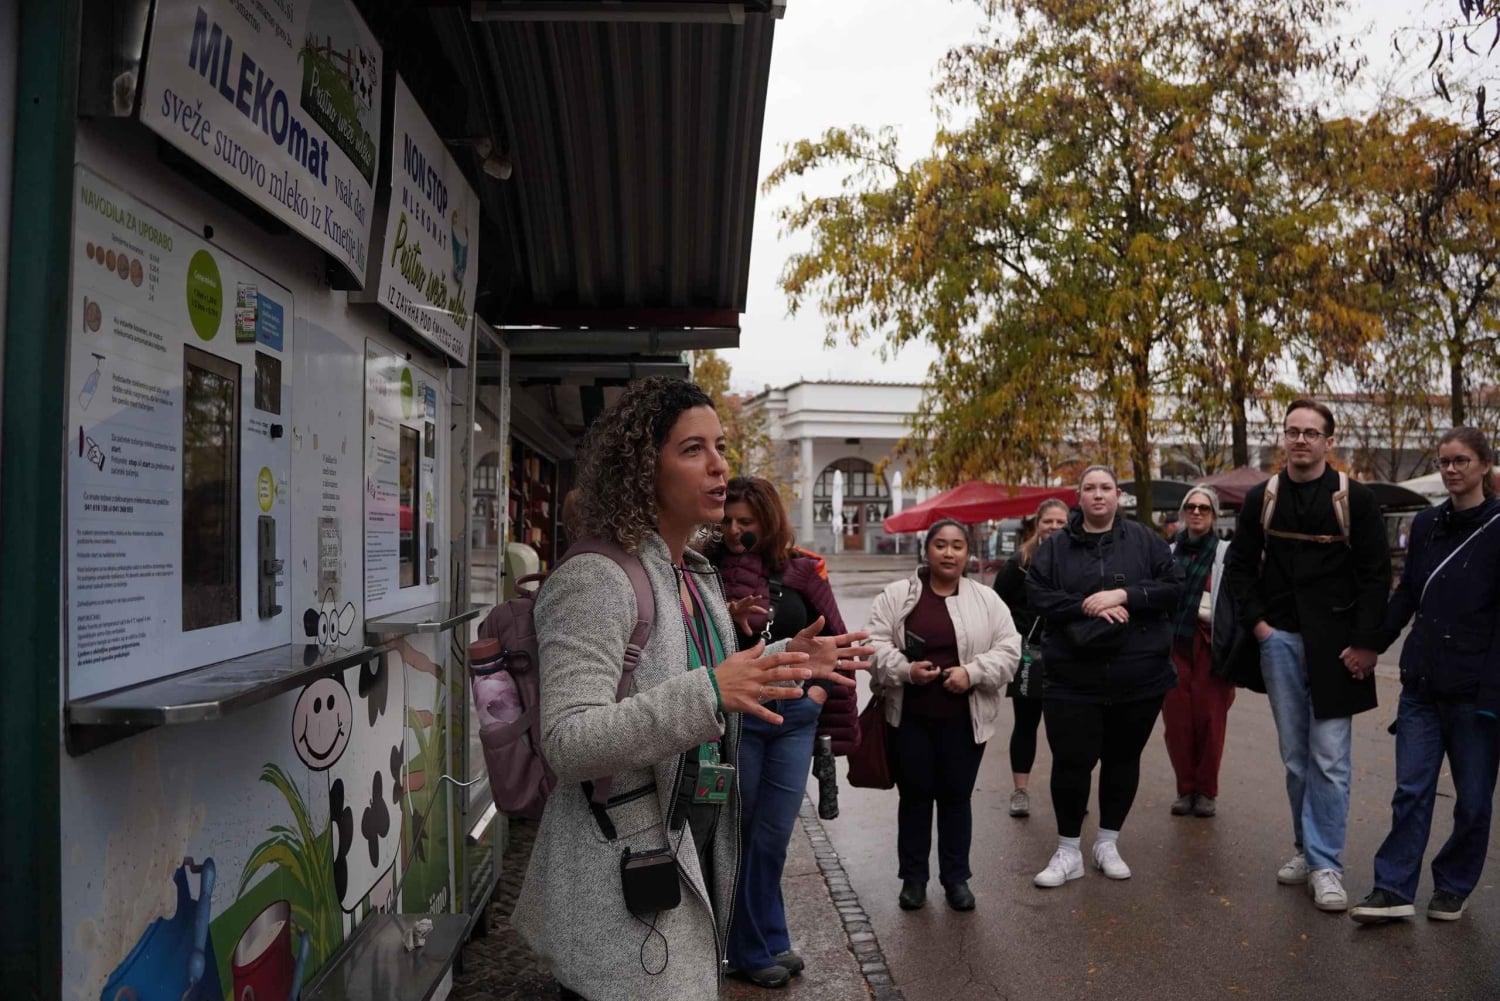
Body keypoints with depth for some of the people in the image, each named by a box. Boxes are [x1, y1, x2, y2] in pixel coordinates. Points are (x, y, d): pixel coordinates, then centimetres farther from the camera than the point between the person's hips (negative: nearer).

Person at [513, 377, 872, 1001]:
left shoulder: (697, 577, 8)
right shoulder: (596, 581, -19)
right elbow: (566, 745, -26)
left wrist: (788, 661, 8)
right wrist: (707, 695, -34)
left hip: (695, 850, 8)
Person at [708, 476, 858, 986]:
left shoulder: (802, 571, 3)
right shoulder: (709, 568, -6)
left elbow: (833, 636, 10)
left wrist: (819, 692, 1)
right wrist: (730, 618, -26)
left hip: (794, 716, 3)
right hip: (736, 715, -3)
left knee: (773, 838, 13)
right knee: (739, 833, 9)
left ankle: (769, 942, 29)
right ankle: (750, 950, 25)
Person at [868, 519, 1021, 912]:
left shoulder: (986, 600, 2)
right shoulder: (897, 596, -1)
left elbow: (1008, 650, -1)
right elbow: (876, 645, -4)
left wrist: (971, 672, -15)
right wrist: (905, 669, -20)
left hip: (964, 718, 1)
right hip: (910, 716, 0)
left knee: (956, 796, 11)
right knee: (914, 795, 10)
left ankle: (956, 877, 26)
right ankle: (913, 877, 24)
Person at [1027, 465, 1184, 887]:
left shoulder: (1145, 540, 5)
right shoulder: (1056, 546, 4)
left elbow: (1174, 585, -3)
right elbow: (1037, 596, -4)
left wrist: (1123, 594, -15)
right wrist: (1087, 607, -17)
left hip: (1138, 674, 1)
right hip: (1073, 675, -1)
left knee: (1123, 758, 12)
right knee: (1071, 761, -1)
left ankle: (1108, 844, 29)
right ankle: (1068, 851, 15)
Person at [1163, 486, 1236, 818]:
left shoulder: (1226, 553, 3)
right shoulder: (1169, 553, 14)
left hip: (1209, 645, -3)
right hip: (1173, 645, 3)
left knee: (1209, 718, 0)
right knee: (1176, 719, 3)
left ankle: (1207, 791, 16)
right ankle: (1185, 788, 17)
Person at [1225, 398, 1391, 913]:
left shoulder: (1355, 498, -3)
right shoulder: (1261, 498, 6)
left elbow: (1376, 573, -4)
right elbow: (1240, 565, 11)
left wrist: (1366, 642, -10)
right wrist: (1257, 621, -1)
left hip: (1335, 643, -3)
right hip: (1280, 640, 3)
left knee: (1329, 758, -2)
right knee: (1296, 756, 10)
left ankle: (1326, 863, 5)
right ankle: (1307, 848, 22)